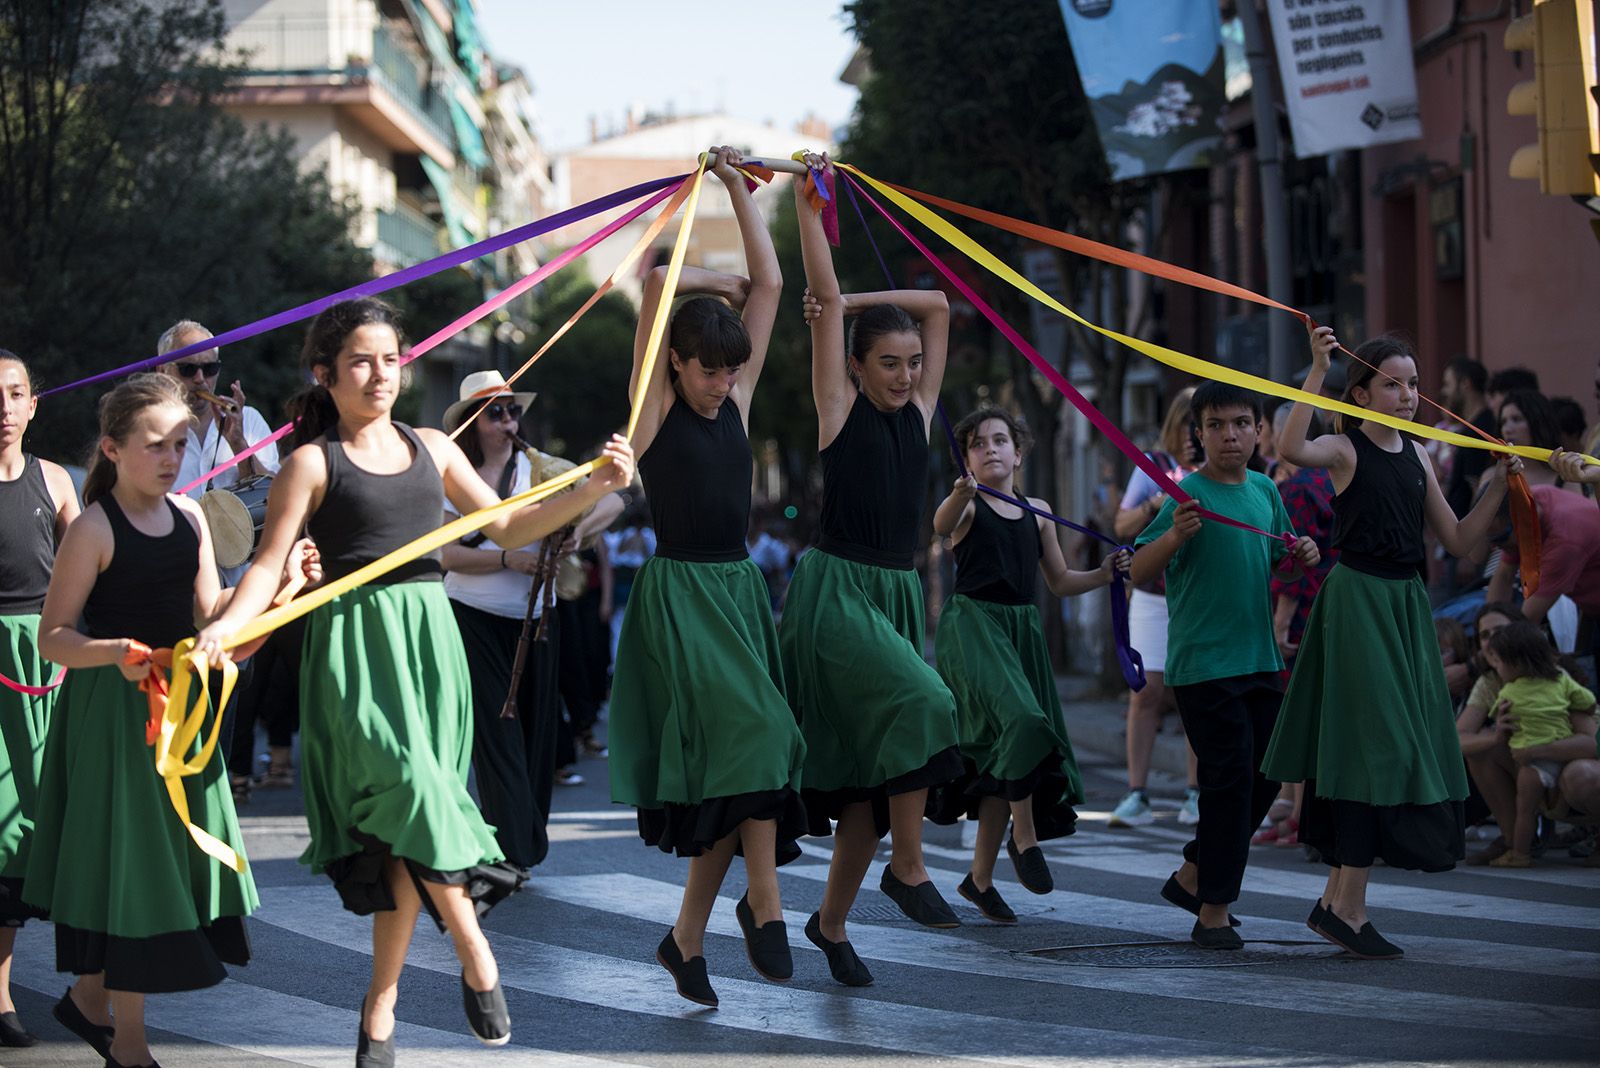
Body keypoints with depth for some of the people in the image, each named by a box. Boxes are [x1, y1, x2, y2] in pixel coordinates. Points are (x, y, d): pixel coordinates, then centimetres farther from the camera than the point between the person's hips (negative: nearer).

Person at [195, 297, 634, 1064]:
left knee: (407, 826, 0)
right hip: (356, 647, -4)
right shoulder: (313, 463, 0)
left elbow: (506, 528, 17)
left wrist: (592, 489, 7)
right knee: (411, 788, -23)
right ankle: (475, 954, -8)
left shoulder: (431, 449, 14)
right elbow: (270, 563, -6)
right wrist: (227, 624, -24)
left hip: (428, 644, 4)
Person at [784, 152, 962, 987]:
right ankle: (908, 868, -17)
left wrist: (849, 303, 9)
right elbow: (824, 296, -6)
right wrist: (807, 203, -8)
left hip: (897, 594, 6)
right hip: (836, 591, -6)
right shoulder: (840, 408, -2)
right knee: (921, 700, -29)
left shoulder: (918, 412, 11)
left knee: (875, 774, 5)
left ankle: (831, 921, 17)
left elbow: (938, 306, 14)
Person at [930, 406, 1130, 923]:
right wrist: (962, 494, -48)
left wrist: (1105, 574, 1)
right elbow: (942, 526, -27)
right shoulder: (968, 504, -2)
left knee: (1003, 756, 8)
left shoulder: (1037, 511, 13)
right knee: (1019, 719, -29)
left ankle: (980, 876, 18)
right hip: (971, 624, -6)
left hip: (1021, 629, 6)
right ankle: (1025, 835, -12)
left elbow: (1060, 582, 18)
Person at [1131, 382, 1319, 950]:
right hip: (1202, 664, -7)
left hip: (1260, 661, 7)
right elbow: (1139, 571, -15)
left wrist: (1304, 553, 3)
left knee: (1265, 776, 13)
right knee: (1230, 780, -8)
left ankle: (1193, 874, 29)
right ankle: (1212, 912, 0)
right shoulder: (1190, 493, -11)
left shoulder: (1265, 491, 9)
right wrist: (1175, 534, -34)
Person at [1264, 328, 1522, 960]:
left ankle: (1336, 901, 18)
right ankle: (1349, 907, -4)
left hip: (1406, 602, 7)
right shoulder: (1347, 450, -8)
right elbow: (1291, 450, -32)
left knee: (1399, 747, 9)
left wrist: (1500, 484, 3)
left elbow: (1458, 540, 14)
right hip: (1356, 599, -7)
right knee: (1373, 743, -10)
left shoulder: (1417, 458, 12)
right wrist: (1318, 370, -34)